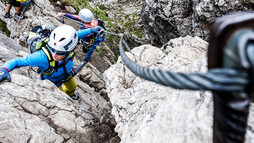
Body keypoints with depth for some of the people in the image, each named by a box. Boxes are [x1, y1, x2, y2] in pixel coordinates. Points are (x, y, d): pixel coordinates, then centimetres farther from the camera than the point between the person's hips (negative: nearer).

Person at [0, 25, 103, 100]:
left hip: (67, 74, 4)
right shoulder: (43, 57, -49)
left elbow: (77, 35, -16)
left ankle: (70, 94, 70)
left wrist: (91, 30, -3)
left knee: (72, 87, 34)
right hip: (53, 82, -4)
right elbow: (17, 61, -45)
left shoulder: (67, 46, -38)